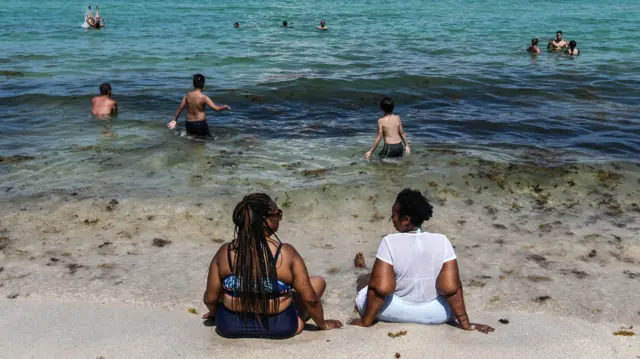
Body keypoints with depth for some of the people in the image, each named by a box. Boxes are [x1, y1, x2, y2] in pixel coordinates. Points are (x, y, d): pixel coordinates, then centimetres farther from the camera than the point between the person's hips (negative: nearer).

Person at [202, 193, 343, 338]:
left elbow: (210, 299, -5)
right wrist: (323, 324, 6)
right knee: (318, 281, 15)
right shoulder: (286, 253, -19)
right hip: (280, 328, -3)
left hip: (230, 326, 3)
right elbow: (310, 299, -13)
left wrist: (213, 312, 19)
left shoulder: (225, 252, -12)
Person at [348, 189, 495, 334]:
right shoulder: (441, 241, -15)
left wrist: (365, 321, -13)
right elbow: (451, 288, -17)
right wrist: (465, 323, -8)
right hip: (434, 314, 2)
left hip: (394, 312, -1)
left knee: (364, 279, 27)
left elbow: (380, 287, -24)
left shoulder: (390, 242, -21)